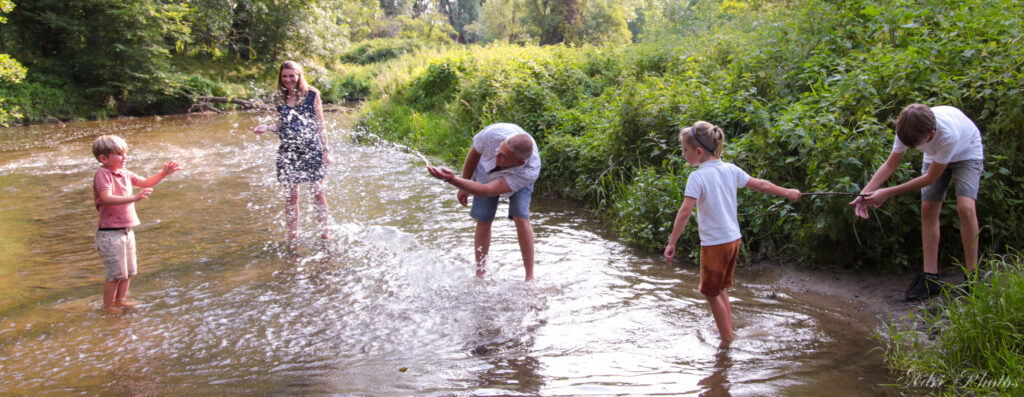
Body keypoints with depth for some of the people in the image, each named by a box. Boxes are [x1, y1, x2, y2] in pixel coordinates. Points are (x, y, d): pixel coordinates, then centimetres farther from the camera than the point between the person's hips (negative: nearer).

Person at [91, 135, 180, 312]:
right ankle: (108, 306, 10)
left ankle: (120, 300, 31)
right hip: (110, 233, -9)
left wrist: (163, 173, 10)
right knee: (117, 273, -4)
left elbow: (146, 183, 24)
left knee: (129, 270, 16)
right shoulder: (102, 174, -14)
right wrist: (134, 198, -39)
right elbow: (107, 198, -29)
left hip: (126, 231, 9)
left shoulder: (124, 173, 12)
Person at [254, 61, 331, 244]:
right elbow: (281, 125, 13)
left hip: (311, 148, -2)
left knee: (318, 192, 2)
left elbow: (320, 123, 3)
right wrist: (267, 128, -8)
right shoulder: (279, 98, 7)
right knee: (292, 195, 5)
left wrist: (325, 149, 1)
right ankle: (292, 237, 13)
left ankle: (324, 233, 15)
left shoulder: (312, 94, 1)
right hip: (288, 150, 2)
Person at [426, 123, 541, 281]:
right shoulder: (493, 133, -43)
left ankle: (530, 277, -8)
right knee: (483, 221, -2)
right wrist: (464, 186, -6)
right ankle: (479, 275, 10)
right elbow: (474, 153, -17)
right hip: (487, 172, 2)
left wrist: (453, 180, -58)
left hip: (518, 176, -2)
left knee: (521, 218, -18)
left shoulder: (530, 172, -46)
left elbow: (487, 191, -47)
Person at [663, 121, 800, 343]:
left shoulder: (698, 177, -16)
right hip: (733, 239, 7)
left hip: (714, 243, -7)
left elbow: (685, 211, -24)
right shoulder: (730, 170, 4)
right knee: (720, 289, 21)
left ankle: (727, 340, 11)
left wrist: (671, 243, -22)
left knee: (711, 293, 7)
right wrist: (787, 193, 29)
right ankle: (728, 332, 27)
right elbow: (760, 185, 13)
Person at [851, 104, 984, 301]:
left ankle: (972, 276, -12)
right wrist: (865, 193, -30)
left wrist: (888, 193, -32)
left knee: (965, 207, -22)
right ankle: (931, 277, -5)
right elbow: (890, 165, -17)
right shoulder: (908, 129, -29)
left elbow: (931, 177, -32)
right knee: (928, 209, -7)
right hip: (935, 156, 5)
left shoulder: (948, 134, -43)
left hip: (967, 154, -5)